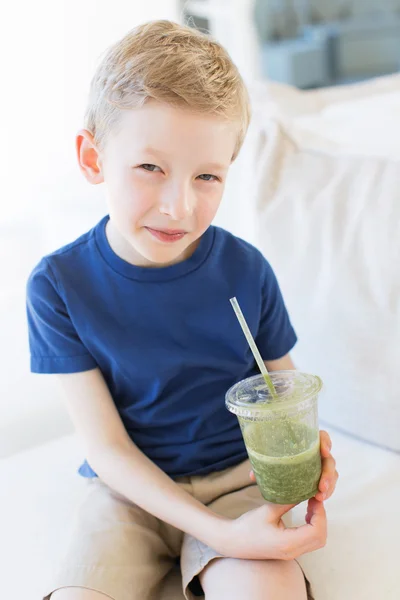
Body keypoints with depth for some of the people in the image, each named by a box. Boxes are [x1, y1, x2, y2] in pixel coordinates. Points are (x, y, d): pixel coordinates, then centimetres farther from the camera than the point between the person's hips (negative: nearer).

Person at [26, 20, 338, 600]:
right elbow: (106, 446, -12)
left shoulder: (245, 270, -9)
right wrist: (219, 531, -23)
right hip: (129, 488, 0)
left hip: (235, 477, 0)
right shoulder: (59, 285, -13)